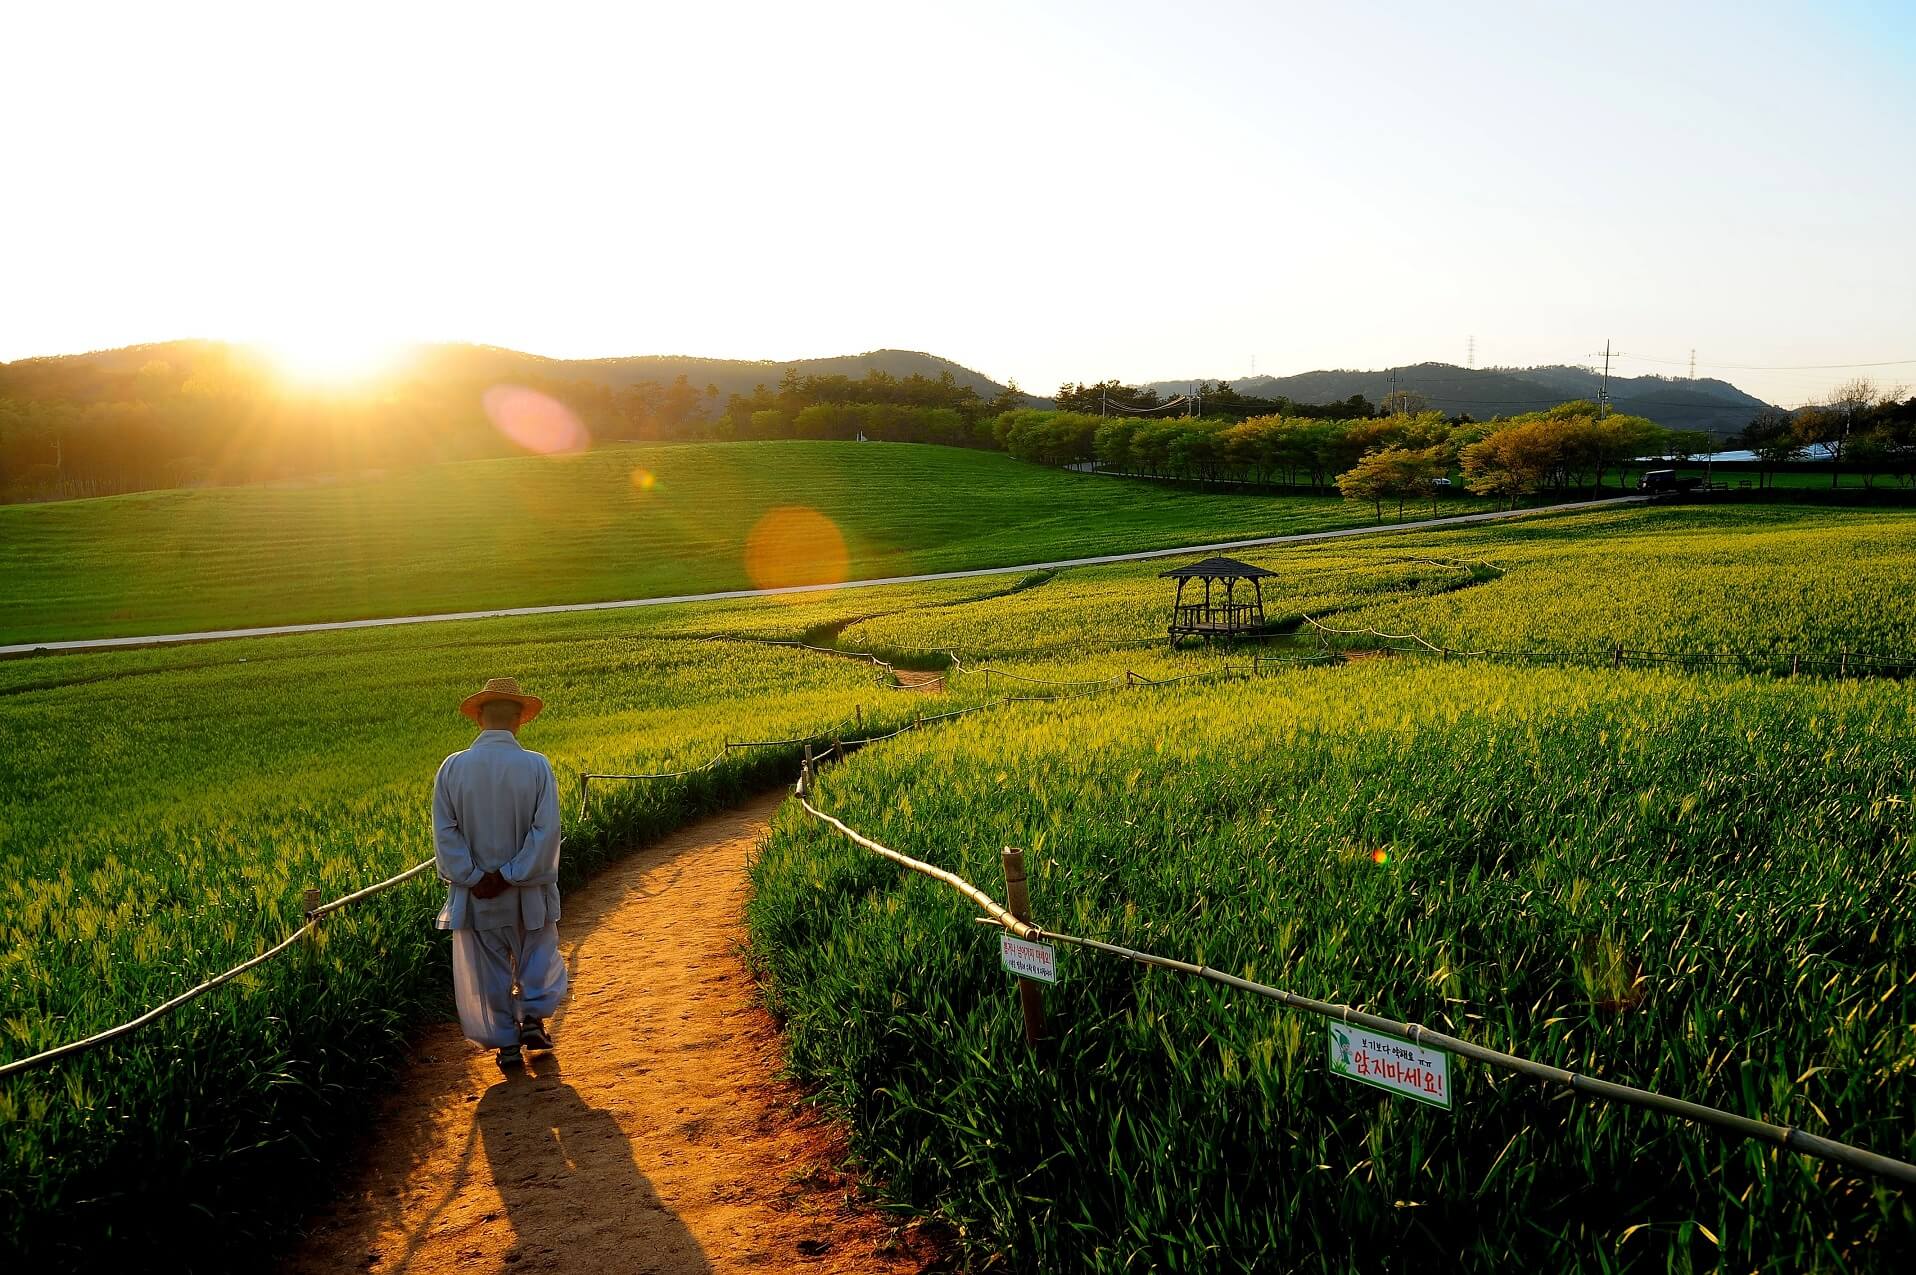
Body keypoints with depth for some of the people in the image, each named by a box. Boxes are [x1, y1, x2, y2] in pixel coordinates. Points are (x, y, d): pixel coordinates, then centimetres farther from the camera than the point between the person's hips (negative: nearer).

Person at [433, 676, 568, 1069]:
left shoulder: (452, 767, -8)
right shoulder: (537, 766, -13)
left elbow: (445, 831, -10)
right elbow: (546, 830, -17)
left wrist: (473, 878, -9)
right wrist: (510, 875, -12)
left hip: (475, 895, 1)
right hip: (529, 891, -1)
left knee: (487, 968, 13)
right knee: (539, 955, 23)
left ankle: (506, 1043, 18)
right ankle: (533, 1016, 16)